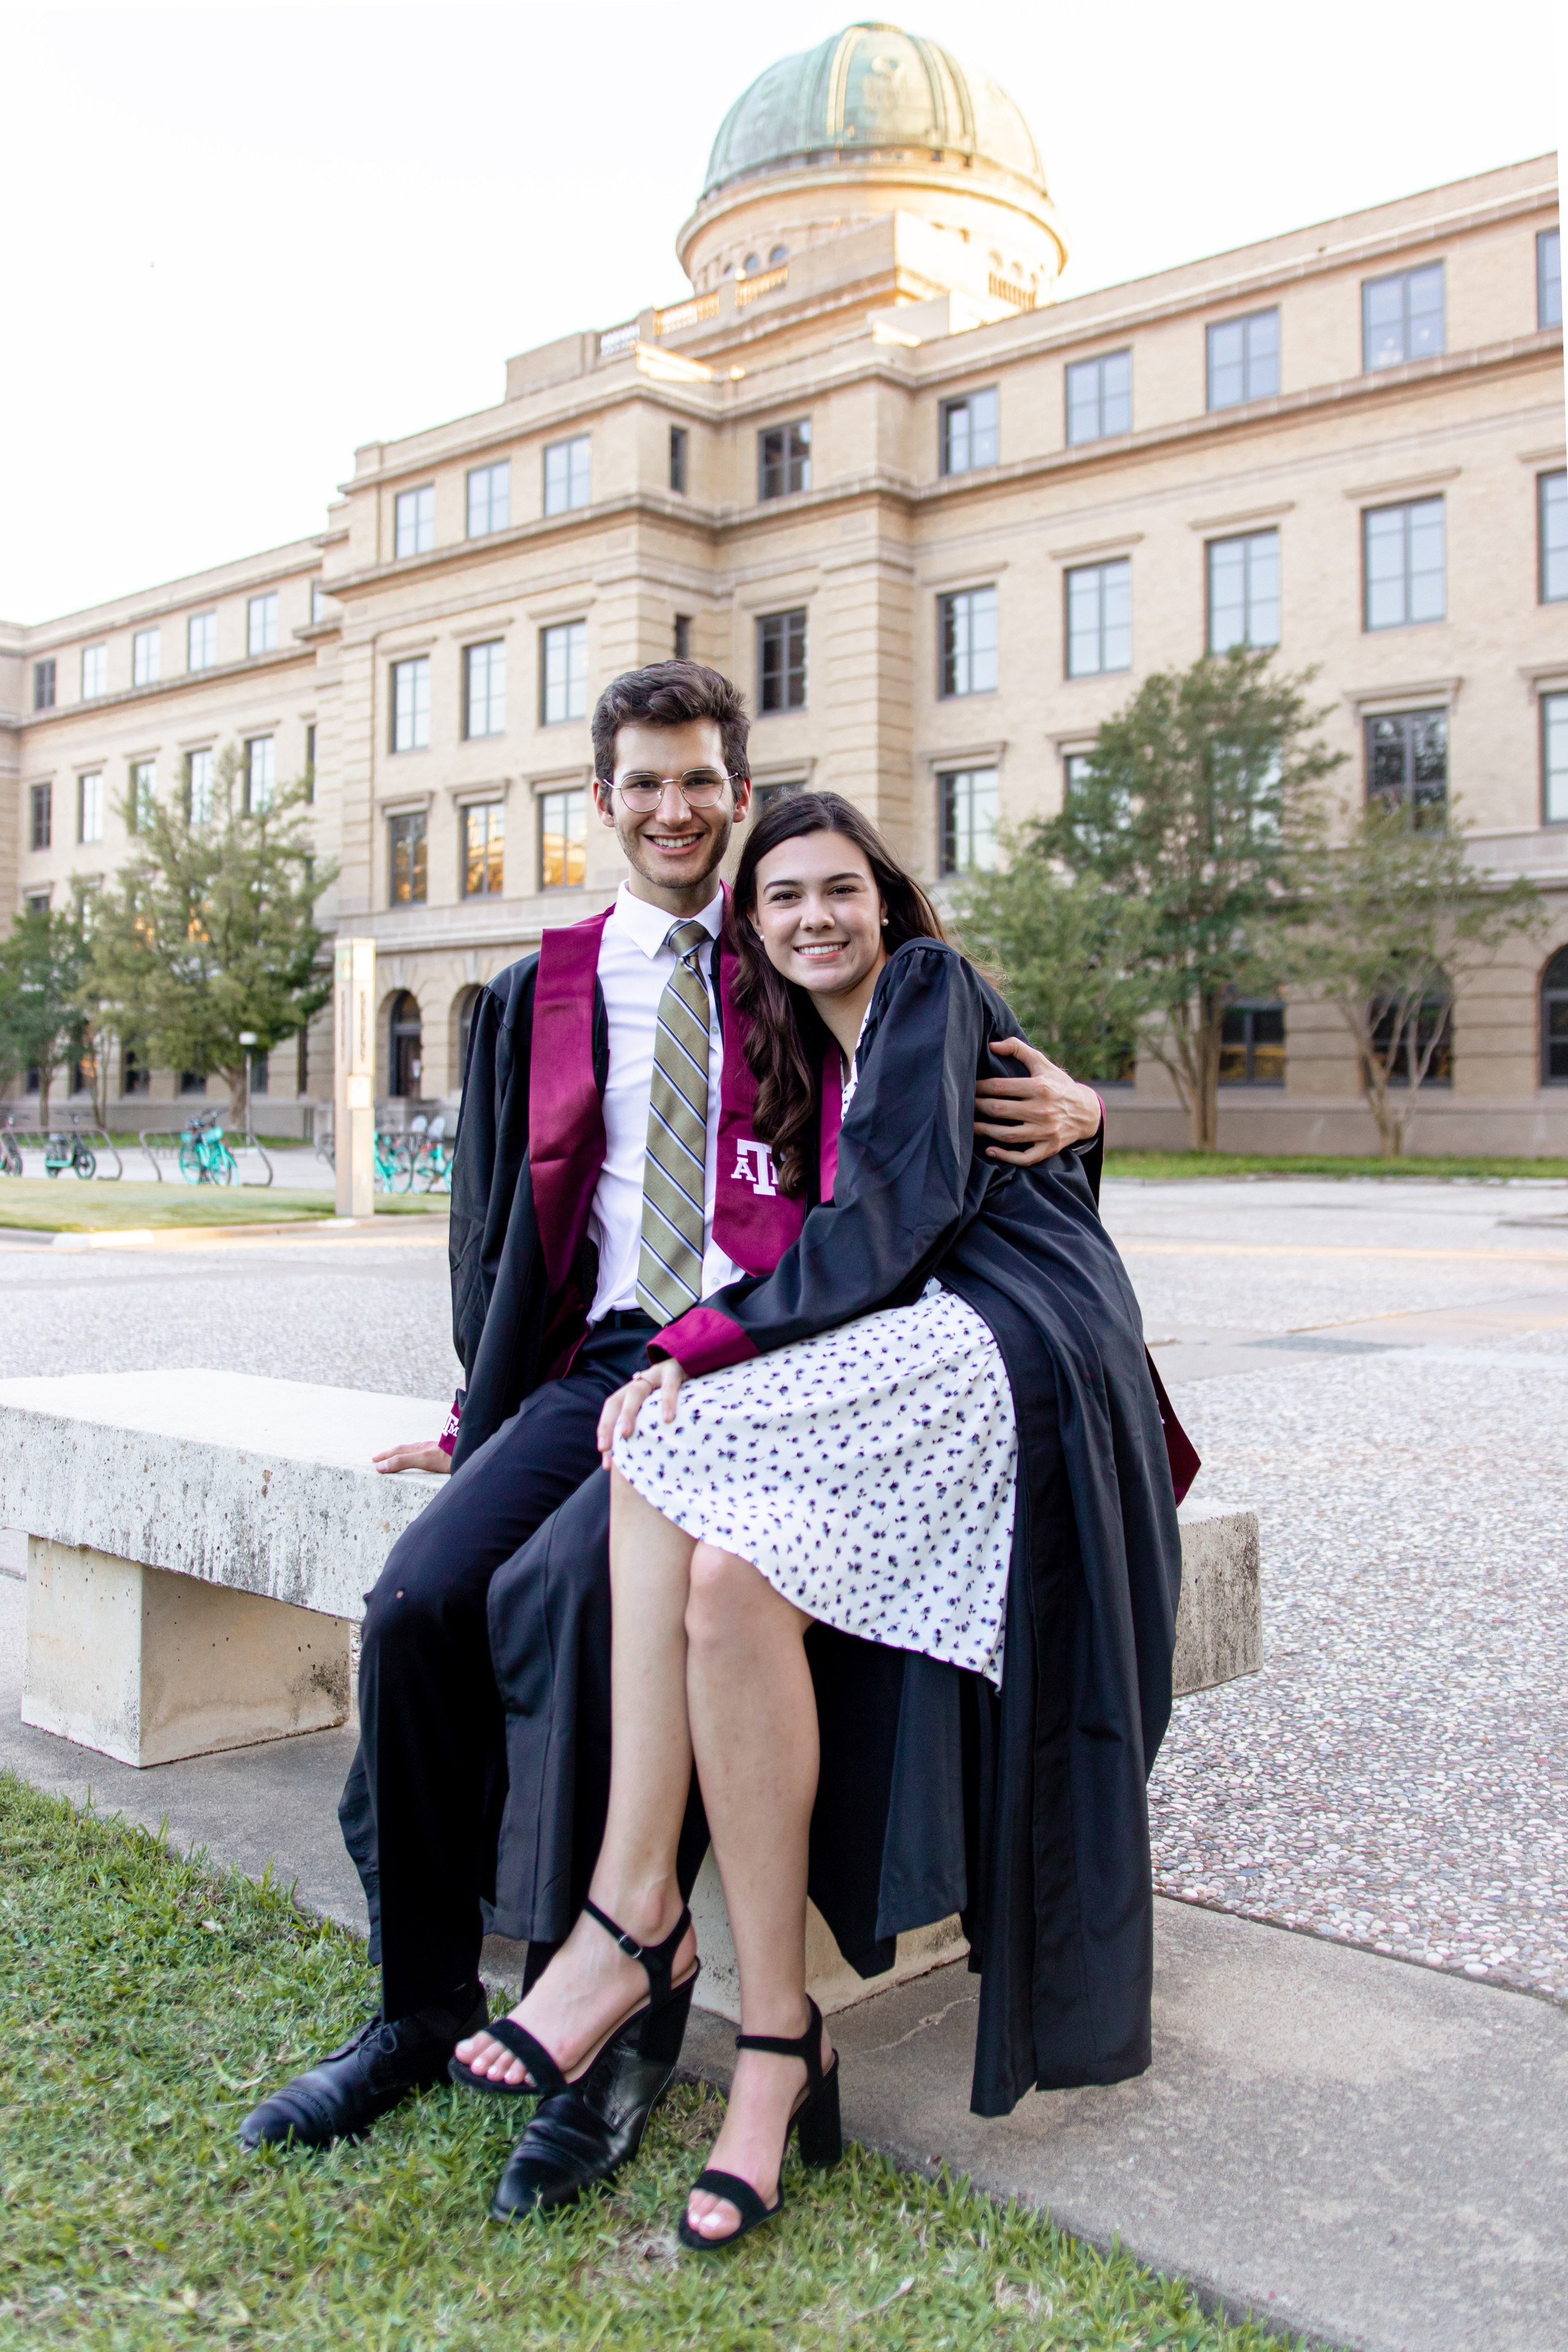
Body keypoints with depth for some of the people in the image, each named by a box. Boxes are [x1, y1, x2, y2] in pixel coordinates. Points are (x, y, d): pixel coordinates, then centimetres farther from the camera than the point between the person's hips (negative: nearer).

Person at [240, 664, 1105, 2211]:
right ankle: (422, 2006, 0)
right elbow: (496, 1226, 21)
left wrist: (1072, 1107, -9)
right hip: (592, 1366, 4)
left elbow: (981, 1092, 15)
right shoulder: (539, 997, 18)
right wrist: (485, 1411, 11)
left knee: (560, 1589, -30)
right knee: (417, 1597, -19)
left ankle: (606, 2024, -14)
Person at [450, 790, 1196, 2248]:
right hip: (899, 1358, 7)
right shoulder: (813, 1062, 28)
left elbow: (898, 1214, -8)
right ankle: (773, 2036, -24)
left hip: (1009, 1344, -7)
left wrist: (700, 1342, -13)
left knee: (665, 1454, -28)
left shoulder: (931, 988, 5)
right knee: (728, 1576, -24)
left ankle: (633, 1922, -22)